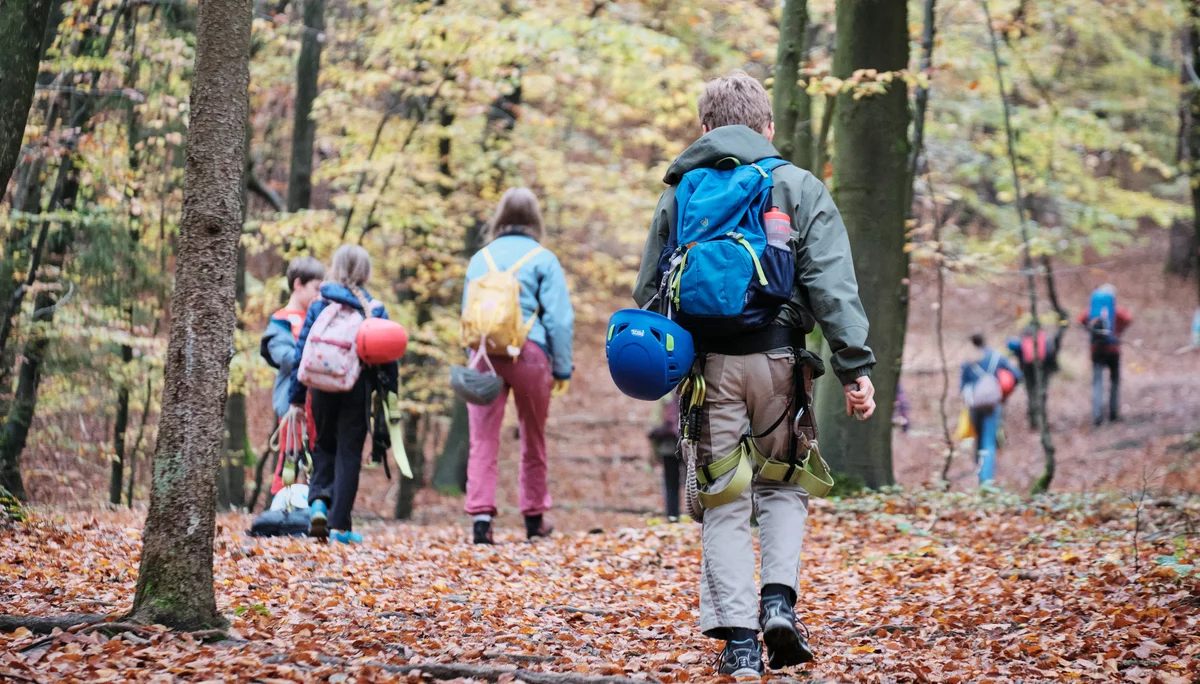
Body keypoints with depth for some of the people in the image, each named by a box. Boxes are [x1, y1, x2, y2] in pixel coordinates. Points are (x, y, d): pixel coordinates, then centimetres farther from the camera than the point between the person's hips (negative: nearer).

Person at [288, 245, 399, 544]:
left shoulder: (318, 306, 3)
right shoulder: (374, 309, 1)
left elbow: (301, 352, 3)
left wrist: (297, 398, 8)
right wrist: (390, 395, 7)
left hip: (323, 387, 1)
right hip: (358, 388, -1)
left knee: (324, 446, 19)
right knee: (349, 453, 3)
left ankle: (319, 500, -4)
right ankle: (339, 524, 0)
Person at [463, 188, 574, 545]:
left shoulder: (481, 258, 13)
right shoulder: (543, 259, 2)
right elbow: (560, 318, -2)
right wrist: (562, 368, 3)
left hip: (485, 352, 2)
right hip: (529, 353, -2)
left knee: (483, 438, -2)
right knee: (533, 438, 13)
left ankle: (480, 513, -18)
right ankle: (534, 516, 23)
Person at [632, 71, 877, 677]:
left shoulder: (679, 195, 15)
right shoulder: (798, 188, 7)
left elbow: (648, 291, 13)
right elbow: (832, 285, -4)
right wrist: (855, 366, -7)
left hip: (706, 361, 1)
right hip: (776, 356, -1)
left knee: (723, 502, 6)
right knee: (783, 486, 17)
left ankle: (737, 636, -3)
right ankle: (779, 599, -4)